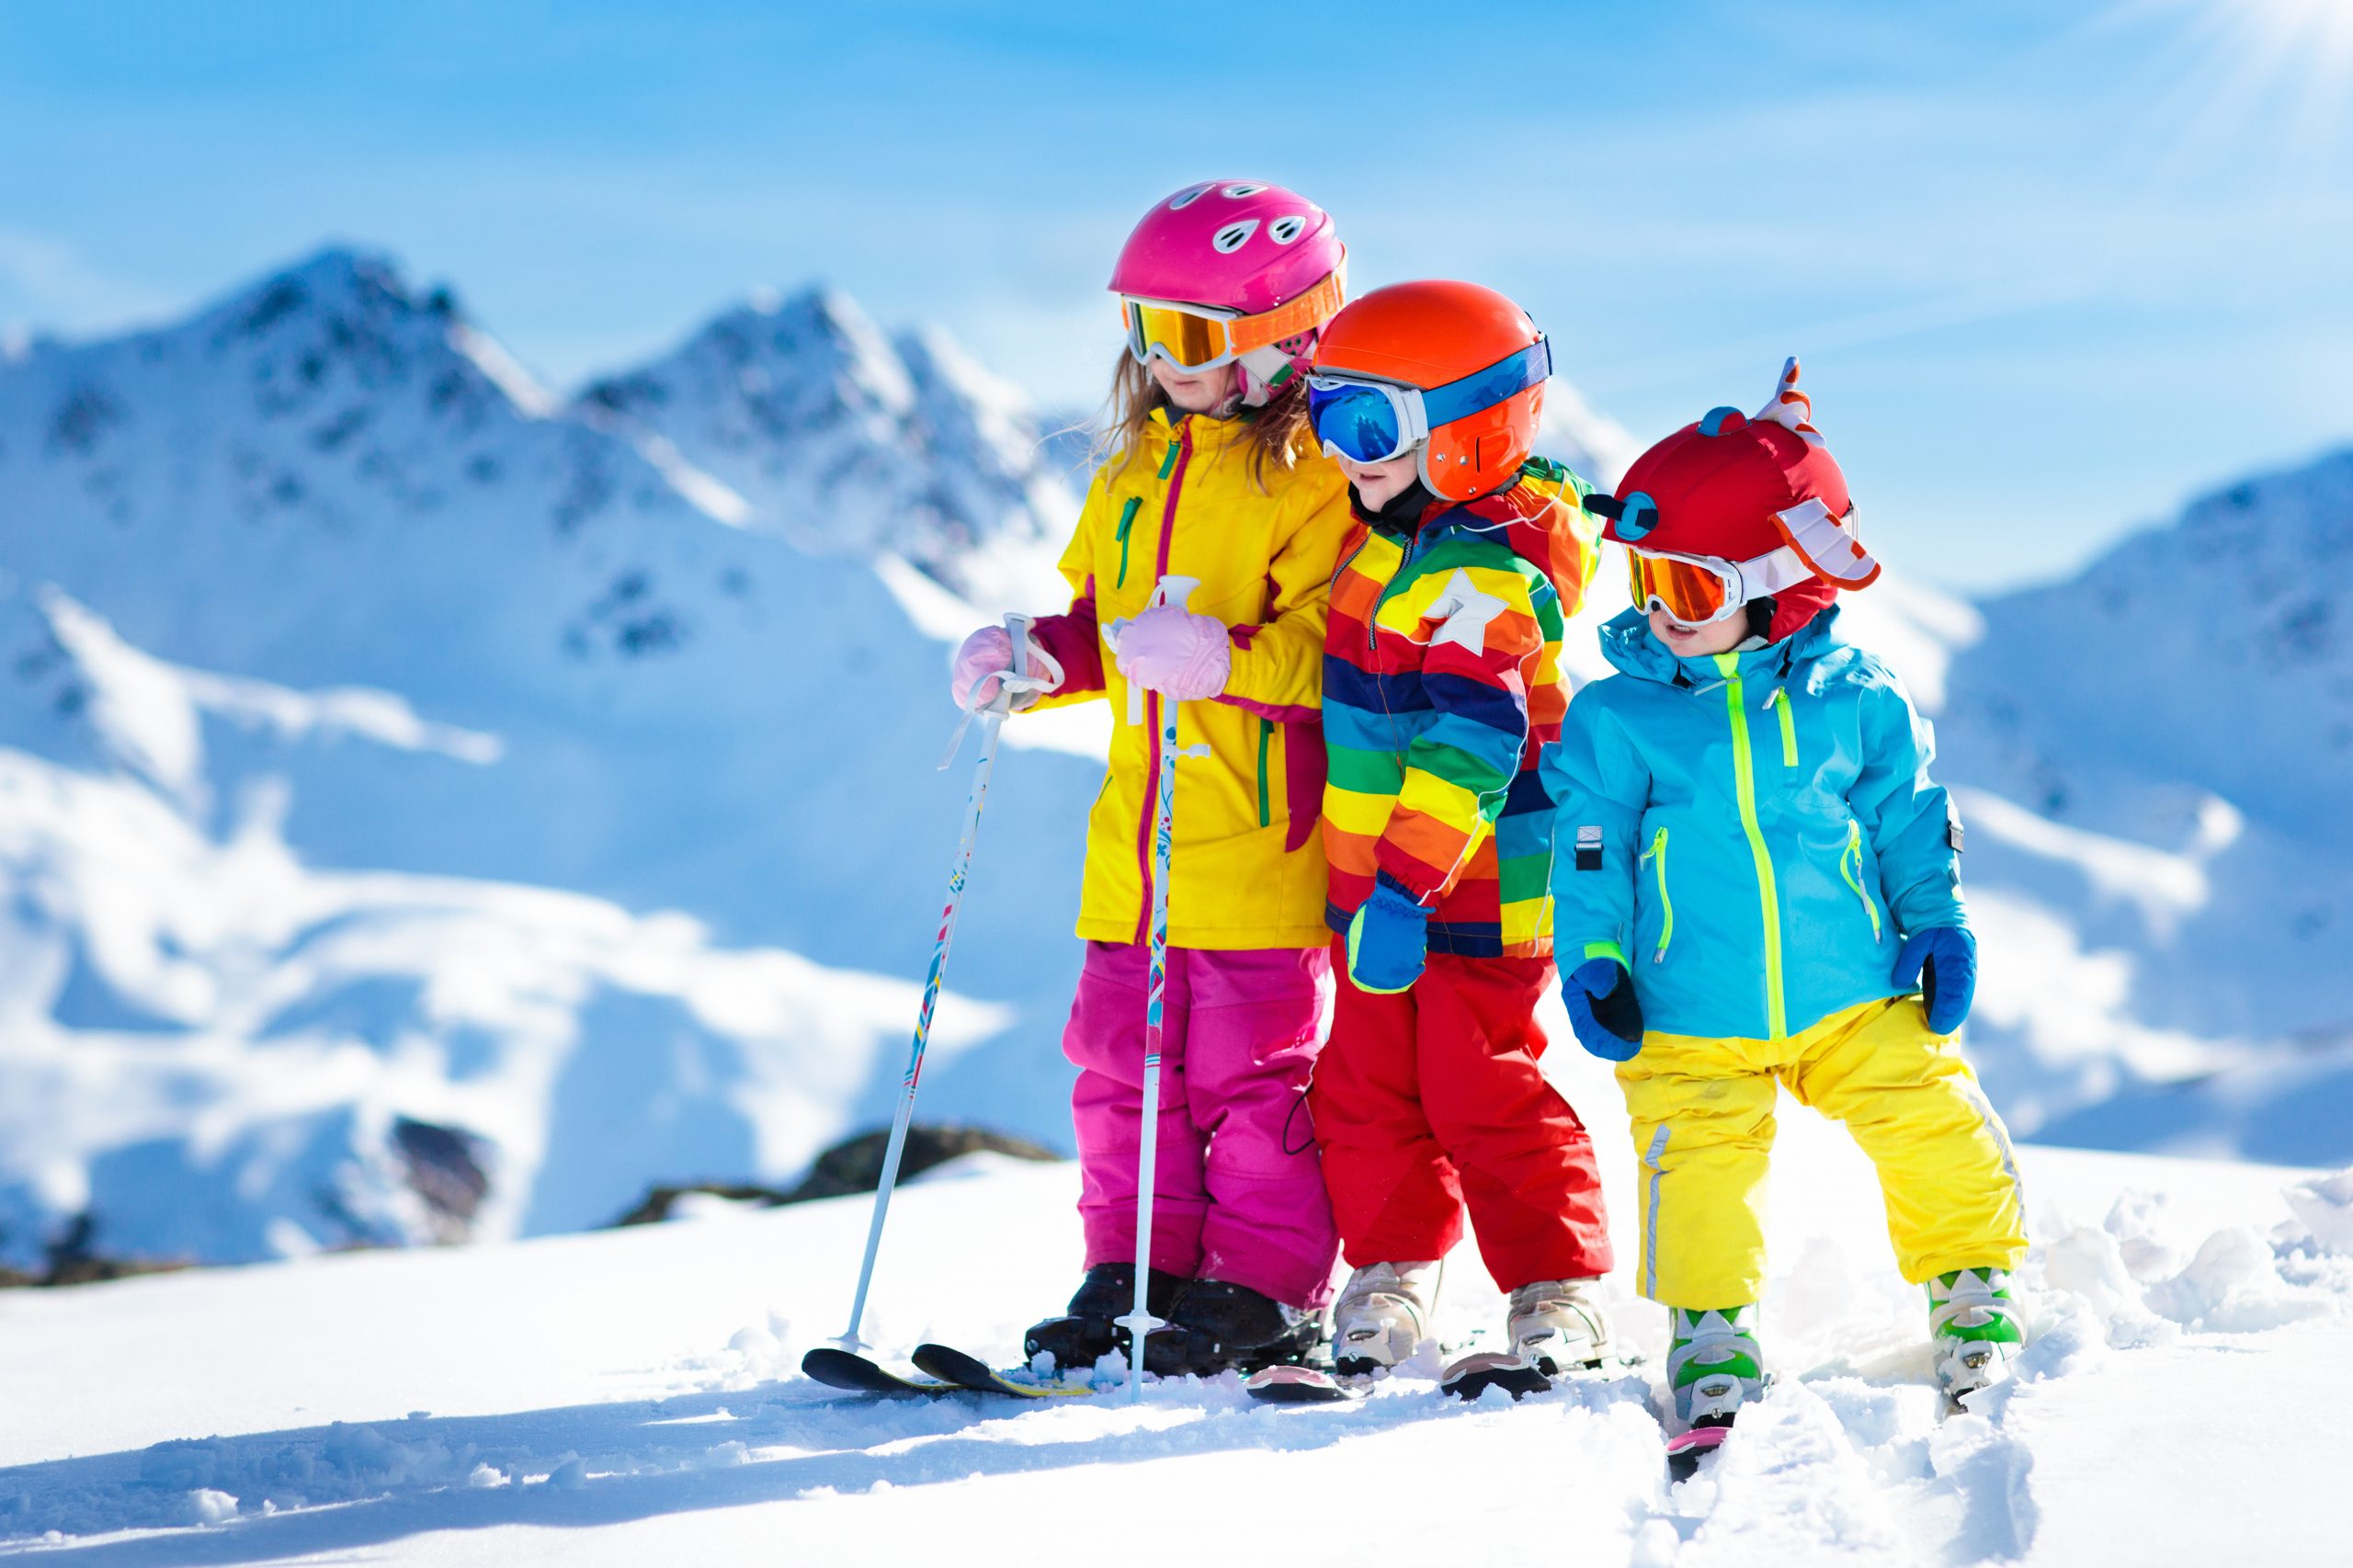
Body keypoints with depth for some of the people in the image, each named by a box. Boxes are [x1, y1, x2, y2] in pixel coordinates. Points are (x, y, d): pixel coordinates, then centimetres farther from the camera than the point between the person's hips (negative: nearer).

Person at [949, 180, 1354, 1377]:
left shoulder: (1312, 475, -9)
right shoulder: (1135, 469, 16)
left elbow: (1330, 646, -16)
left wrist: (1221, 658, -30)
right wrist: (1033, 657, 4)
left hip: (1259, 834, -7)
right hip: (1139, 831, 8)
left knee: (1251, 1065, -2)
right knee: (1121, 1054, 10)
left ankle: (1266, 1289, 8)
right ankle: (1134, 1271, 19)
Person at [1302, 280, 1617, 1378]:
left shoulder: (1481, 579, -22)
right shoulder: (1397, 544, 9)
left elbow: (1471, 744, -31)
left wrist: (1407, 887, -35)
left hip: (1475, 892, -9)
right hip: (1383, 881, 9)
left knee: (1485, 1095, -2)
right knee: (1365, 1085, 13)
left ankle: (1560, 1292, 10)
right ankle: (1392, 1268, 26)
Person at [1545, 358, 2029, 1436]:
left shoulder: (1854, 701, -1)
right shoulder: (1618, 719, -3)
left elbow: (1910, 820, 9)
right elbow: (1588, 848, 1)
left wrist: (1937, 924, 3)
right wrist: (1592, 962, -7)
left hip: (1854, 999, 1)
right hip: (1689, 1026, -1)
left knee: (1933, 1126, -3)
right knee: (1700, 1163, -9)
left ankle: (1969, 1285, 19)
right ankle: (1710, 1325, 11)